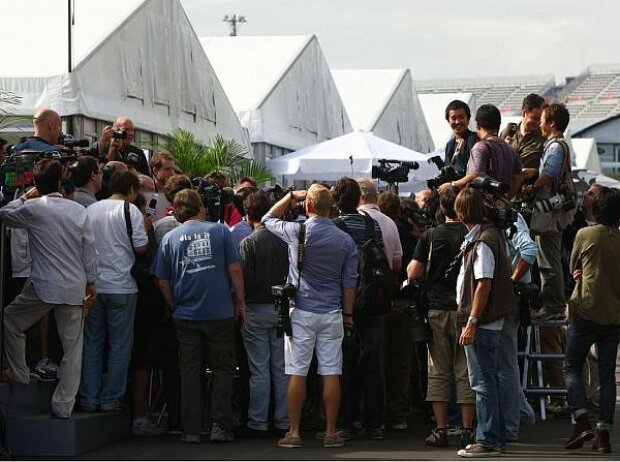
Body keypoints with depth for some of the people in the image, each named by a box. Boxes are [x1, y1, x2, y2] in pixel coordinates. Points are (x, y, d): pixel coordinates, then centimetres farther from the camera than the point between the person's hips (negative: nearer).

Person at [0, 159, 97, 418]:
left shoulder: (33, 209, -8)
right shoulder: (79, 211, 2)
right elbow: (90, 248, 4)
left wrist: (25, 197, 20)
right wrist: (91, 280, 13)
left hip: (43, 286, -3)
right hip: (74, 288, 3)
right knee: (72, 347, 6)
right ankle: (63, 406, 5)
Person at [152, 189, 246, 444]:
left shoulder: (170, 238, 2)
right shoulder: (219, 231, -1)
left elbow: (162, 281, 3)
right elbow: (235, 270, -3)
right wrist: (240, 303, 7)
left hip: (186, 315, 1)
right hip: (221, 313, -1)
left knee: (190, 371, 8)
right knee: (223, 370, 8)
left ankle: (191, 430, 7)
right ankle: (220, 427, 3)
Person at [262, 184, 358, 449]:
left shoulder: (297, 232, -7)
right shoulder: (345, 240, 1)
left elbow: (269, 219, 13)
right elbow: (349, 282, 5)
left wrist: (290, 197, 19)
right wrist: (348, 313, 14)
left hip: (301, 312, -2)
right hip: (331, 314, 2)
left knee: (297, 373, 1)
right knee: (331, 373, 3)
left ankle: (294, 432, 3)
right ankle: (331, 433, 6)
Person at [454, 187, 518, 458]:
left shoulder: (482, 242, -17)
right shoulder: (494, 234, 12)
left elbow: (484, 284, -21)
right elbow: (506, 269, 20)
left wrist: (472, 322, -21)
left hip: (482, 323, -10)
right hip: (493, 322, 10)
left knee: (483, 382, -6)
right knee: (489, 380, 16)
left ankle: (487, 441, -4)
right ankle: (497, 438, 22)